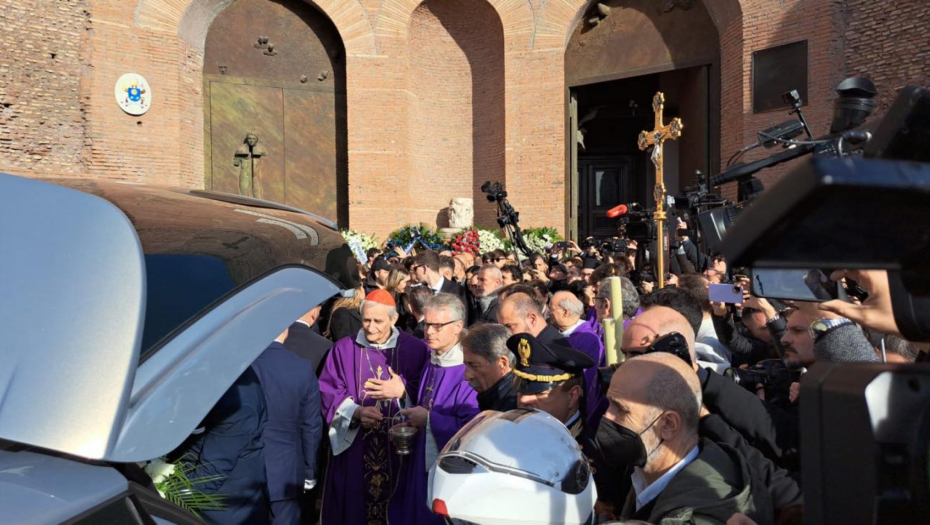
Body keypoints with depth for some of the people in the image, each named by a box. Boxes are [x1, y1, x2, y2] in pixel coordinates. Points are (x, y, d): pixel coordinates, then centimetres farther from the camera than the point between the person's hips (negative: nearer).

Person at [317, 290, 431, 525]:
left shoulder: (415, 350, 0)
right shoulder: (343, 348, 3)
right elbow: (328, 392, -2)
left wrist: (403, 392, -17)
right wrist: (356, 412, -17)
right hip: (354, 449, 1)